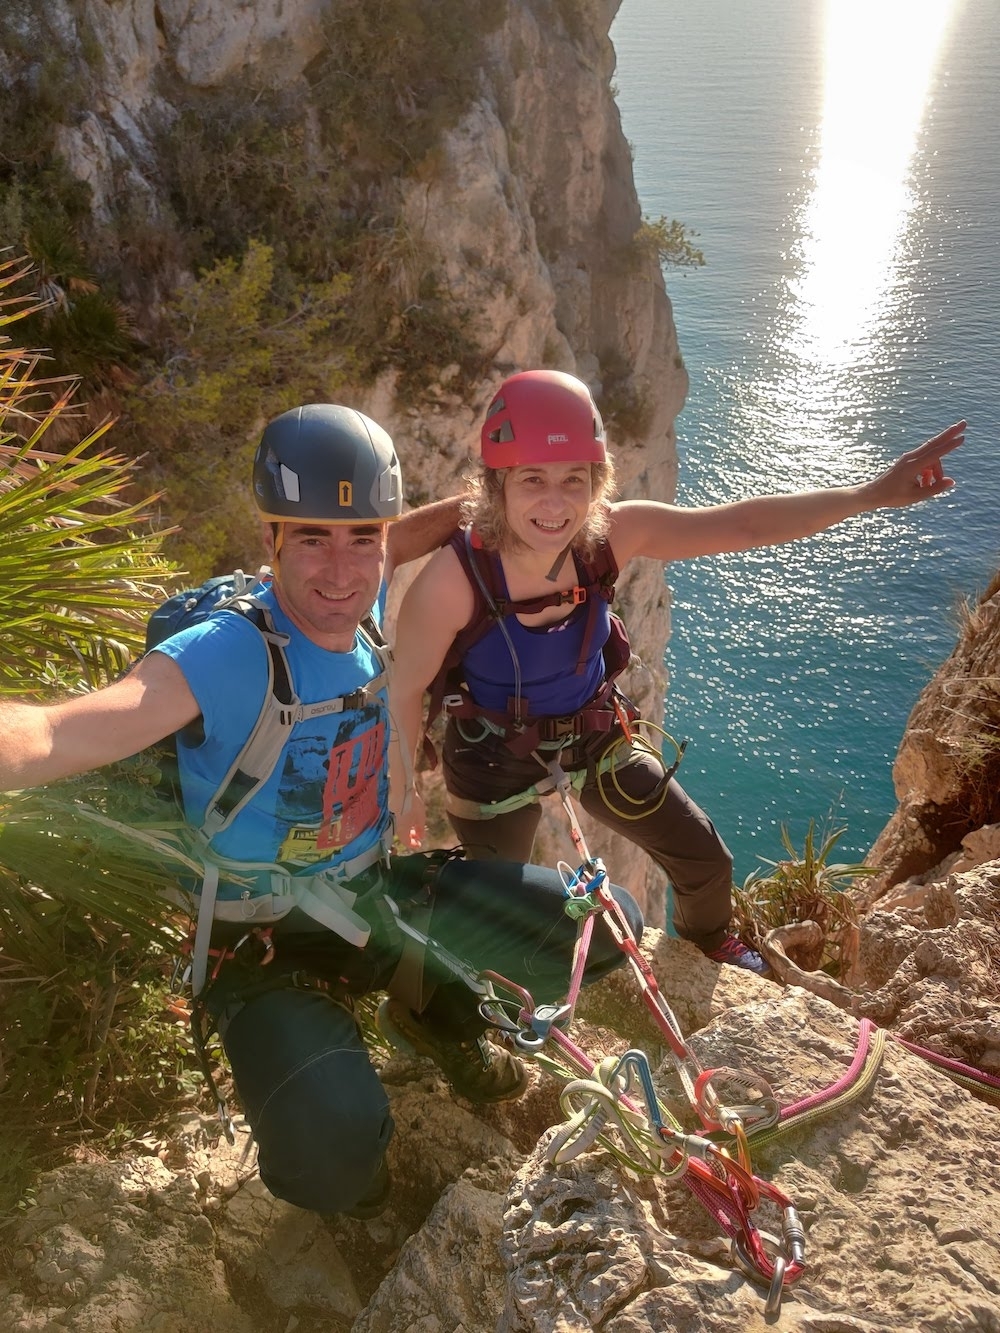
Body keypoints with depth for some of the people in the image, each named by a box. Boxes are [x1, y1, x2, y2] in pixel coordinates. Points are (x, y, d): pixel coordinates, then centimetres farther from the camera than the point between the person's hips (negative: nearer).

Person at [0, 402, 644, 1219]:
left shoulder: (361, 605, -10)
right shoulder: (223, 659, -30)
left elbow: (390, 543, 15)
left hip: (385, 890, 6)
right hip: (271, 944, -5)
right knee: (334, 1149, -31)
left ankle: (440, 1015, 27)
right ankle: (345, 1179, 10)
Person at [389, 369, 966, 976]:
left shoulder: (611, 534, -24)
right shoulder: (454, 578, -35)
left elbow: (745, 524, -22)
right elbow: (407, 688, -21)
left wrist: (875, 493, -26)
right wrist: (403, 789, -11)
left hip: (598, 738, 4)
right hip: (496, 761, -4)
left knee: (706, 860, 18)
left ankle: (708, 934, 55)